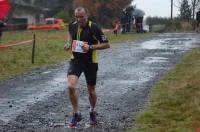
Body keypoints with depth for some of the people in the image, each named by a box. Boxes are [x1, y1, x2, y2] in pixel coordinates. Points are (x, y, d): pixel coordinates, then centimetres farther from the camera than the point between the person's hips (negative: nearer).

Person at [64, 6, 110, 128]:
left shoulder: (94, 28, -16)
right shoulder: (72, 26, -2)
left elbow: (107, 44, -13)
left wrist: (90, 47, -23)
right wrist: (69, 45, 0)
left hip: (90, 62, -3)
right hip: (75, 61, 3)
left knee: (91, 91, 11)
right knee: (71, 86, -18)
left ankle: (92, 112, 41)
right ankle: (76, 114, 0)